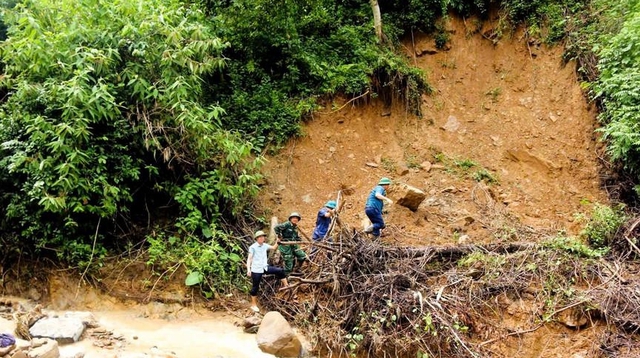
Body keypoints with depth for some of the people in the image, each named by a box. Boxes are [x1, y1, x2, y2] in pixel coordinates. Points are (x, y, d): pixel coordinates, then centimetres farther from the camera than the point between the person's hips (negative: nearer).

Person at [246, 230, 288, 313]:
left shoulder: (265, 245, 6)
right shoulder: (253, 247, -11)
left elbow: (274, 247, 22)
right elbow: (249, 259, -13)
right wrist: (248, 269, -23)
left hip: (265, 267, 5)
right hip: (256, 270, -5)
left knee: (280, 270, -7)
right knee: (255, 287, 4)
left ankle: (286, 286, 2)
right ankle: (254, 305, 17)